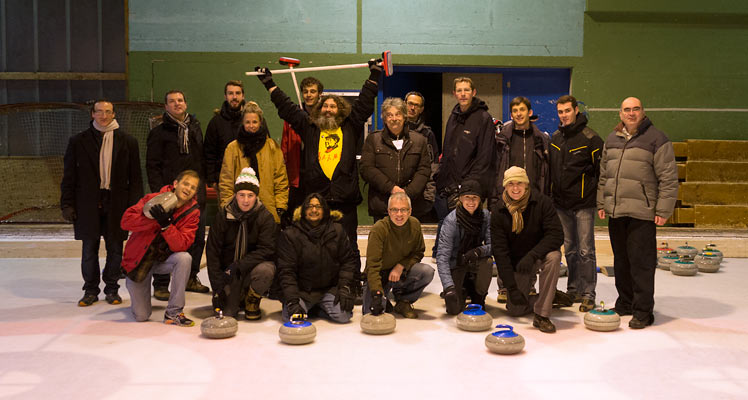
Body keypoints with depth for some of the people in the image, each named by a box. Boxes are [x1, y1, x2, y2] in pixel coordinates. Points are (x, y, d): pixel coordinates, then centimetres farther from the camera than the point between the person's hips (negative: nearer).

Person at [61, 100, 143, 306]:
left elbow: (135, 178, 5)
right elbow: (69, 175, 6)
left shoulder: (128, 142, 6)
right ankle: (91, 290, 18)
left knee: (115, 249, 6)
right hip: (88, 204, 0)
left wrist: (135, 205, -1)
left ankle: (112, 289, 19)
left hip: (116, 202, 0)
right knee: (89, 249, 5)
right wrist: (67, 204, 0)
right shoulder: (78, 141, 6)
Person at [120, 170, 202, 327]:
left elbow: (181, 245, -21)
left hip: (164, 259, 2)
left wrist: (166, 224, -36)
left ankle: (173, 312, -21)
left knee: (185, 258, -34)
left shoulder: (192, 212, -10)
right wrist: (155, 219, -32)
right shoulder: (153, 199, -13)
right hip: (138, 260, -2)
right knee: (141, 316, -4)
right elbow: (125, 221, -21)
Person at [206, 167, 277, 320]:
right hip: (229, 271, 1)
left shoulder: (265, 217, -10)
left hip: (252, 268, -1)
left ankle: (252, 301, -3)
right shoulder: (223, 215, -7)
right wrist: (217, 286, -12)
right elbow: (212, 250, -6)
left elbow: (266, 250, -17)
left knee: (265, 270, -35)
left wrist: (239, 265, -28)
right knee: (227, 313, -14)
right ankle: (238, 295, 23)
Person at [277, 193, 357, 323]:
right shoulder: (290, 234, -8)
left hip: (330, 287, 2)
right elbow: (286, 270, -11)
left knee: (343, 315, -19)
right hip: (302, 290, -2)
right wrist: (292, 301, -20)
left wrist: (345, 288, -9)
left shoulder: (336, 230, 1)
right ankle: (308, 307, 13)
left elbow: (348, 260, 5)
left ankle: (321, 308, 14)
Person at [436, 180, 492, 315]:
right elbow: (442, 256, -30)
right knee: (454, 308, -15)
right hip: (455, 263, -2)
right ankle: (463, 288, 22)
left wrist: (480, 250, -36)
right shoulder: (451, 221, -24)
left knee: (487, 262, -33)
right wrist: (448, 287, -41)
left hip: (475, 261, 2)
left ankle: (478, 298, -3)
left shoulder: (485, 215, -12)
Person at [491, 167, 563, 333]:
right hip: (516, 263, 2)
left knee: (553, 257, -36)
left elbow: (556, 235, -22)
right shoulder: (498, 210, -12)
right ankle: (547, 298, 25)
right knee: (515, 310, -7)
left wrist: (532, 255, -37)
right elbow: (499, 250, -13)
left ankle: (542, 315, -27)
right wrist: (511, 287, -19)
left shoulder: (542, 202, -16)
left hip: (539, 257, -2)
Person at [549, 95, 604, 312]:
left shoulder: (590, 138, -9)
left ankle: (588, 294, 2)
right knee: (570, 249, 14)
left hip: (583, 203, -6)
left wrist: (601, 198, -10)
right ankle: (573, 290, 24)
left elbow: (602, 170, -8)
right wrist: (549, 195, 15)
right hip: (561, 204, 6)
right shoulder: (555, 138, 10)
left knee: (585, 250, -4)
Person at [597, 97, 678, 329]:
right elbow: (603, 175, 20)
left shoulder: (656, 139, -4)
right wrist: (601, 203, 14)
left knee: (641, 263, -4)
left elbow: (668, 178, -7)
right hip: (615, 212, 6)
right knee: (621, 261, 14)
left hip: (642, 213, -6)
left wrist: (663, 210, -11)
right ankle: (625, 304, 27)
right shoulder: (611, 140, 14)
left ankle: (643, 311, 4)